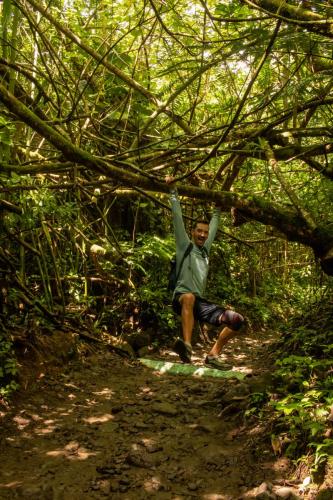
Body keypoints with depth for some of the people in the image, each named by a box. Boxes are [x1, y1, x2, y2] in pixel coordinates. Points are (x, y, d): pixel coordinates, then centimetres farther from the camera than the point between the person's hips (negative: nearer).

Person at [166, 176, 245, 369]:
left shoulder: (205, 249, 17)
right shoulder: (185, 246, 3)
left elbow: (214, 227, 32)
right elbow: (178, 218, -3)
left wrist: (218, 210, 40)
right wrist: (173, 191, -5)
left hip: (200, 302, 6)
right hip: (182, 298, -6)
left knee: (236, 319, -7)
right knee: (189, 297, -44)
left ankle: (213, 355, -3)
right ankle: (187, 346, -53)